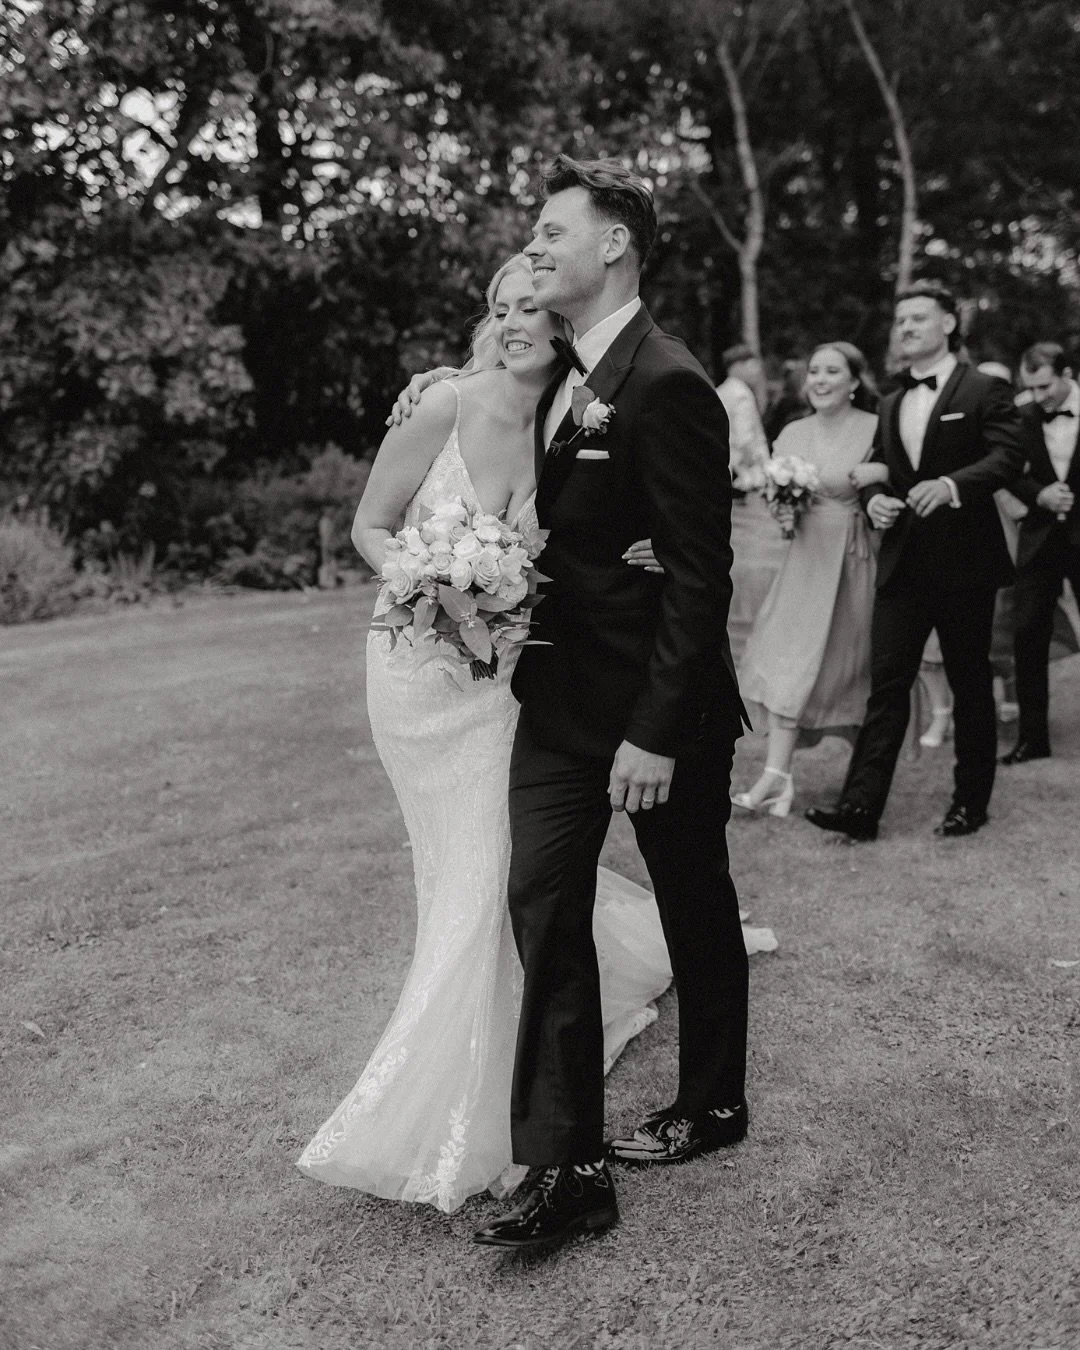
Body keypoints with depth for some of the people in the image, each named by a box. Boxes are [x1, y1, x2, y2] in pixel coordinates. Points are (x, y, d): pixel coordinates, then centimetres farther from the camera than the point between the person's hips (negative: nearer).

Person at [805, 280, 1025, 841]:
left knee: (970, 685, 6)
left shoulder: (983, 390, -2)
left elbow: (1008, 455, -13)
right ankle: (860, 806, -4)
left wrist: (951, 485, -28)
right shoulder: (891, 405, 17)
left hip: (964, 562, -5)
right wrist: (873, 497, -2)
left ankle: (970, 802, 19)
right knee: (886, 683, -2)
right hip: (903, 563, 5)